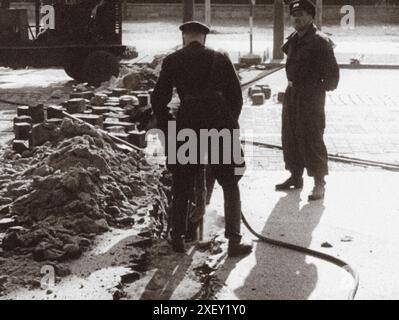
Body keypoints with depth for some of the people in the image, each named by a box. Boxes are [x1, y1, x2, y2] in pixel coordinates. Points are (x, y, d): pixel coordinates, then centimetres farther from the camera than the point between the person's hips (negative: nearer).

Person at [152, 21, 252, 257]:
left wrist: (168, 130, 12)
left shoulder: (172, 62, 3)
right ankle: (234, 241, 6)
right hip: (221, 129, 0)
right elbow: (236, 96, 2)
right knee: (230, 187, 11)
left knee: (182, 188, 17)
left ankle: (178, 238, 18)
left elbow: (159, 100, 2)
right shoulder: (221, 59, 3)